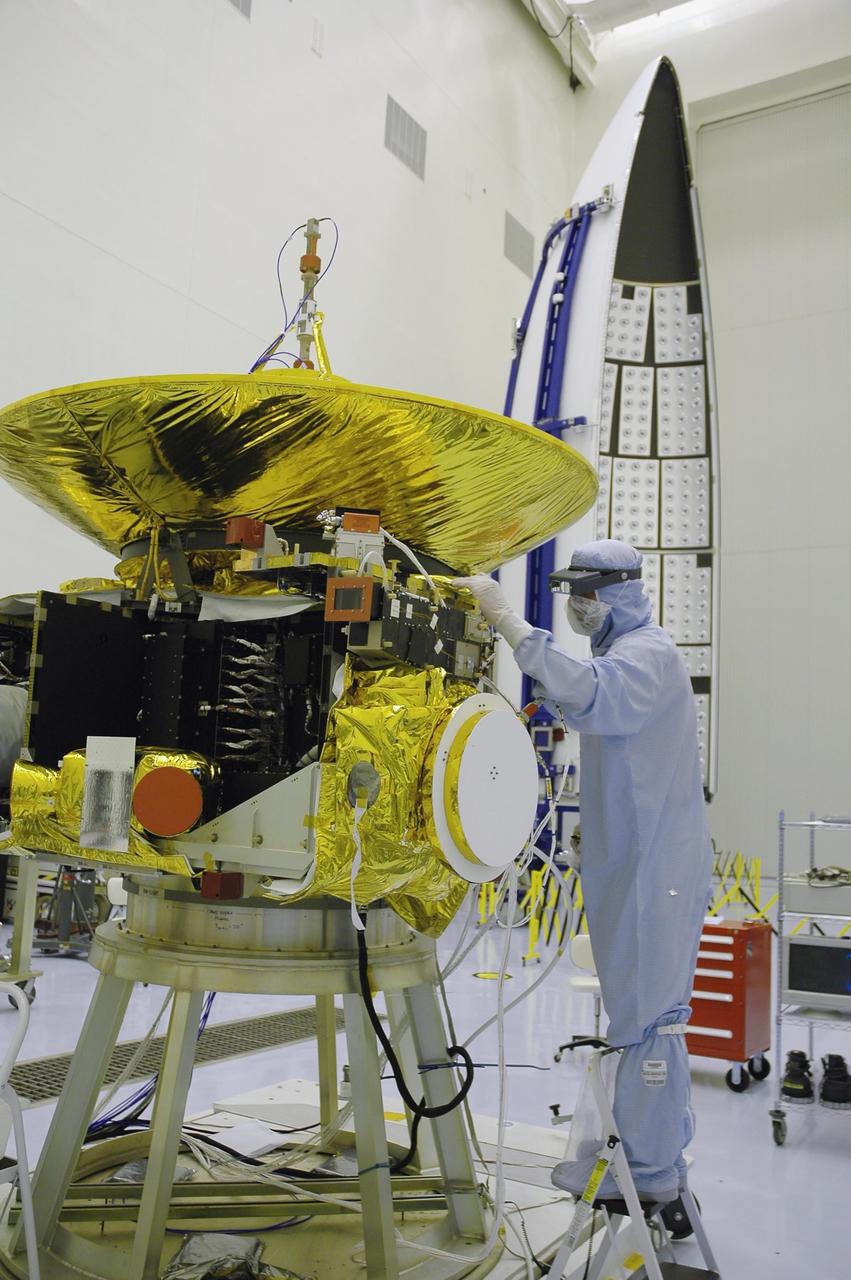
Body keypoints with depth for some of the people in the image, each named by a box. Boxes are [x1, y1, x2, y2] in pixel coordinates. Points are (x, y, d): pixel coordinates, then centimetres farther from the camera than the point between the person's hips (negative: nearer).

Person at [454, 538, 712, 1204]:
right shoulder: (624, 651, 18)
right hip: (630, 859, 10)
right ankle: (658, 1144, 33)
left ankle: (649, 1168, 10)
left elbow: (586, 694, -36)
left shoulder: (649, 653, -16)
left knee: (647, 1007, -2)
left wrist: (508, 620, -36)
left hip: (657, 865, -10)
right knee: (640, 1004, 19)